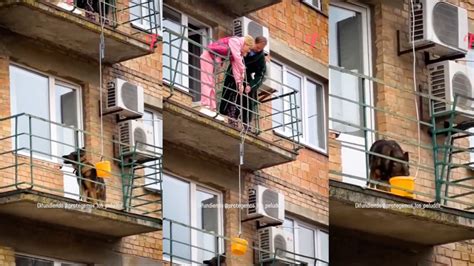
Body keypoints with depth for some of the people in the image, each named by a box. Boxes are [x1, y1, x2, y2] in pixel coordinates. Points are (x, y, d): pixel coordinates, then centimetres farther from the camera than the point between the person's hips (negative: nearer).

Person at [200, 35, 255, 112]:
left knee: (213, 84, 5)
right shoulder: (235, 41, -15)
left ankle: (212, 108, 3)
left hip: (215, 59, 10)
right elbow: (237, 59, -26)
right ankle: (205, 105, -22)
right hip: (208, 56, -10)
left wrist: (239, 82, -5)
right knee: (207, 81, -16)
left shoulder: (239, 51, 11)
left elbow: (235, 66, 4)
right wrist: (243, 72, -22)